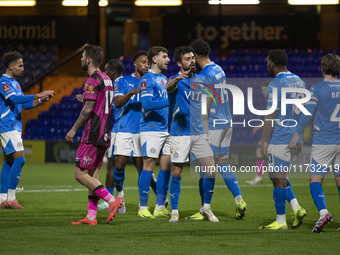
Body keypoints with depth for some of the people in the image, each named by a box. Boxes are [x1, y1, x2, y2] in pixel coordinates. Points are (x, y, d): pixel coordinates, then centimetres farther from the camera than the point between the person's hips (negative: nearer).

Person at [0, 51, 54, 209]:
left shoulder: (14, 83, 18)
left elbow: (25, 105, 23)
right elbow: (14, 99, -28)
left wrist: (41, 100, 7)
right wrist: (37, 96, -29)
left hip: (15, 128, 10)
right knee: (19, 159, -15)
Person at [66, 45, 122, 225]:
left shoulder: (92, 80, -13)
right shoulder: (107, 79, 15)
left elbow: (88, 109, -17)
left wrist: (74, 129, -11)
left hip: (92, 134, -9)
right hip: (104, 135, 9)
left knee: (81, 174, -7)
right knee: (92, 175, 9)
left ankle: (112, 200, -15)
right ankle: (91, 217, 5)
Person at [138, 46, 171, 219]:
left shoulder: (164, 79, 18)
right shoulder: (147, 79, -9)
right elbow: (147, 104, -20)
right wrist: (170, 101, -22)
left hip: (166, 129, 8)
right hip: (151, 129, -8)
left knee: (166, 166, 5)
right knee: (148, 166, -7)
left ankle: (160, 207, 9)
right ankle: (143, 207, -2)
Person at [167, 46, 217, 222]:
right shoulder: (177, 80, -5)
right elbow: (169, 88, -31)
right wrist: (176, 80, -52)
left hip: (199, 132, 5)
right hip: (180, 133, -5)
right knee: (176, 172, -4)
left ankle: (206, 208, 14)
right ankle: (174, 211, 6)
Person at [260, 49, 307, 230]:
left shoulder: (275, 84, -12)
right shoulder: (299, 82, 12)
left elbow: (271, 115, -15)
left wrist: (264, 141, -12)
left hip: (279, 139, -8)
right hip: (295, 138, 8)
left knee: (278, 179, -2)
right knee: (280, 177, 20)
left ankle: (280, 221, 1)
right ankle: (296, 208, 6)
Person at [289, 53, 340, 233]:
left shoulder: (317, 89, -8)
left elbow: (307, 113, -11)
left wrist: (297, 134, -5)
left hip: (323, 142, -5)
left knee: (315, 179, -3)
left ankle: (323, 212, -23)